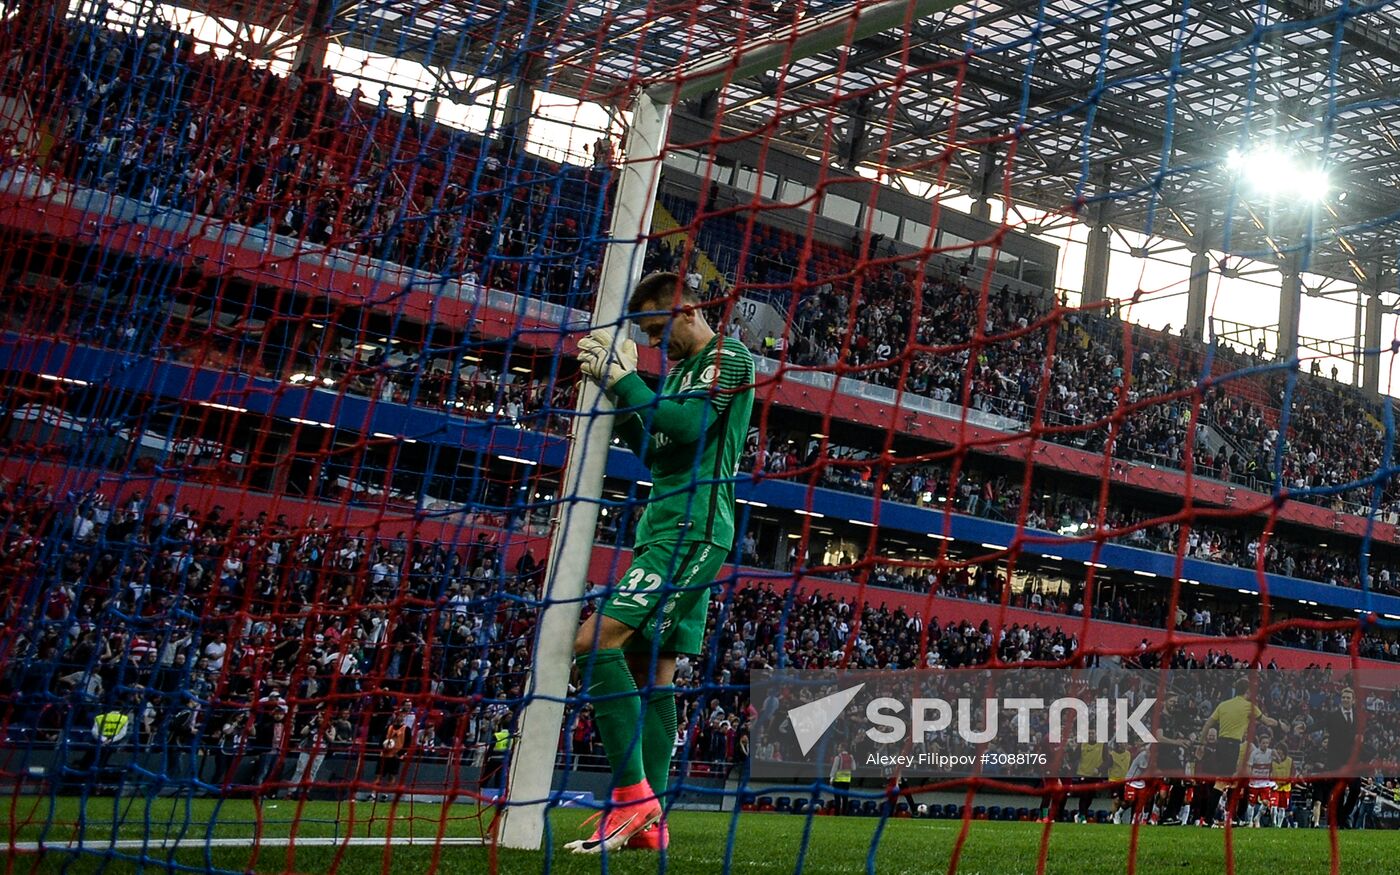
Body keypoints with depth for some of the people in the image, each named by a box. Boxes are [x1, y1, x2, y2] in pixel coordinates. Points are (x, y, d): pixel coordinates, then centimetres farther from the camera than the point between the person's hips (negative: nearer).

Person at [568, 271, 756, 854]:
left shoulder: (727, 357, -3)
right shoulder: (682, 370, 24)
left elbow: (684, 425, -18)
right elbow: (653, 449, 23)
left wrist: (624, 380, -9)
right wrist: (616, 386, 13)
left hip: (691, 529, -10)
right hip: (663, 527, 10)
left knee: (596, 640, -19)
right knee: (650, 670, 5)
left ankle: (633, 795, -18)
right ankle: (649, 822, 7)